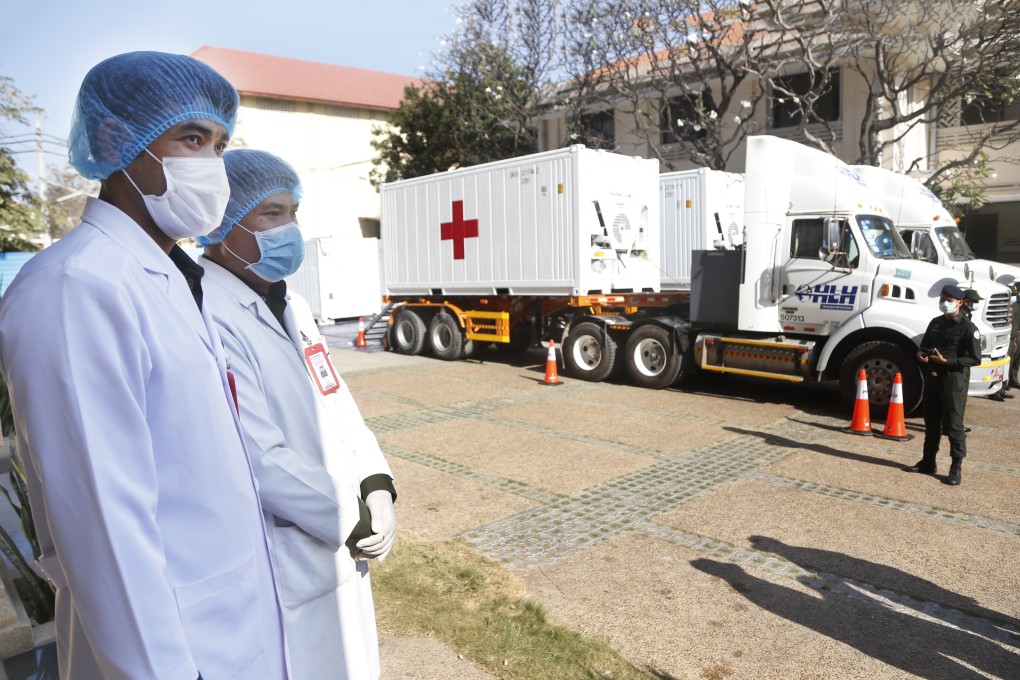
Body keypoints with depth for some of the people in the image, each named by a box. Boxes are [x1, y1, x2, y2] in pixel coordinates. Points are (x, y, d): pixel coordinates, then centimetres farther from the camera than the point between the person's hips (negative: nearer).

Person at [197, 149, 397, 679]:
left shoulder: (292, 307, 9)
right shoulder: (210, 318, -22)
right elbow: (262, 460, -26)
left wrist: (376, 486, -4)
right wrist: (351, 519, -15)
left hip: (340, 551, 9)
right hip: (283, 575, -8)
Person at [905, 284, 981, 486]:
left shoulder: (968, 327, -9)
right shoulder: (935, 323, 11)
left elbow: (975, 359, -12)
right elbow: (925, 345, 22)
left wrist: (947, 361, -21)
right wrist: (921, 354, -1)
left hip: (954, 380, -7)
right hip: (932, 377, 7)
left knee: (953, 425, -5)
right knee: (931, 422, 14)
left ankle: (956, 468, 4)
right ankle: (928, 462, 24)